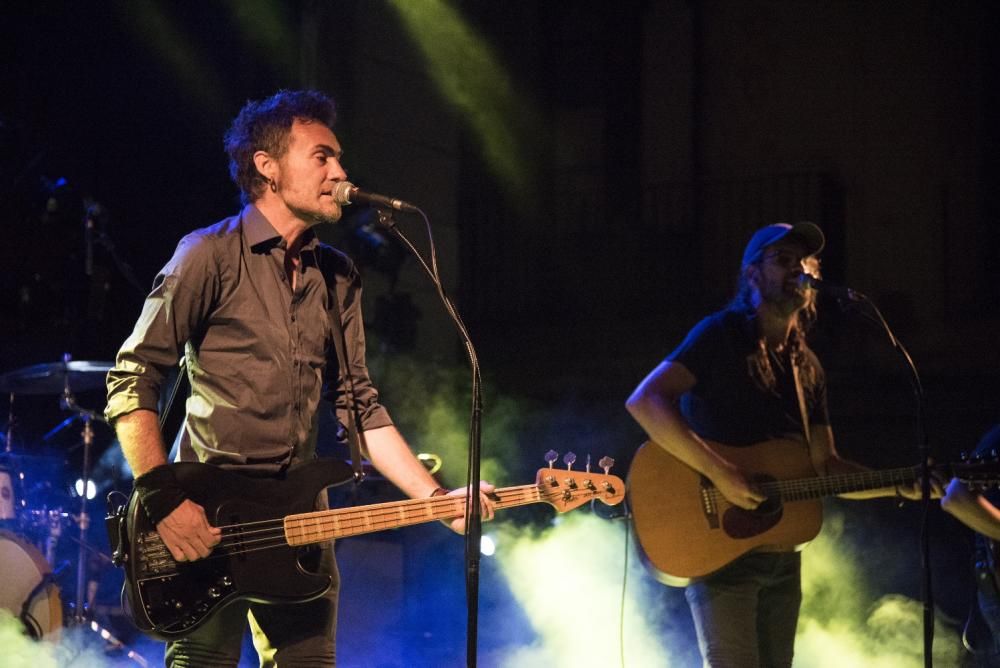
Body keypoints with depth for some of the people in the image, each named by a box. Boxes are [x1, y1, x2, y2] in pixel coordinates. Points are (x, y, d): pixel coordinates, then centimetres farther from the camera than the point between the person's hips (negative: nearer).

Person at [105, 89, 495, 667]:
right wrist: (165, 500, -17)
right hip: (209, 515, -6)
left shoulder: (338, 277, 13)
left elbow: (360, 404, 12)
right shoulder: (211, 255, -6)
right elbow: (133, 379, -8)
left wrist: (437, 498, 1)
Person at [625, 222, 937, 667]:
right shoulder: (721, 335, -7)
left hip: (781, 555, 7)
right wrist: (720, 474, -26)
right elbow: (645, 402, -20)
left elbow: (826, 466, 17)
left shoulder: (807, 368, 15)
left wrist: (900, 486, 1)